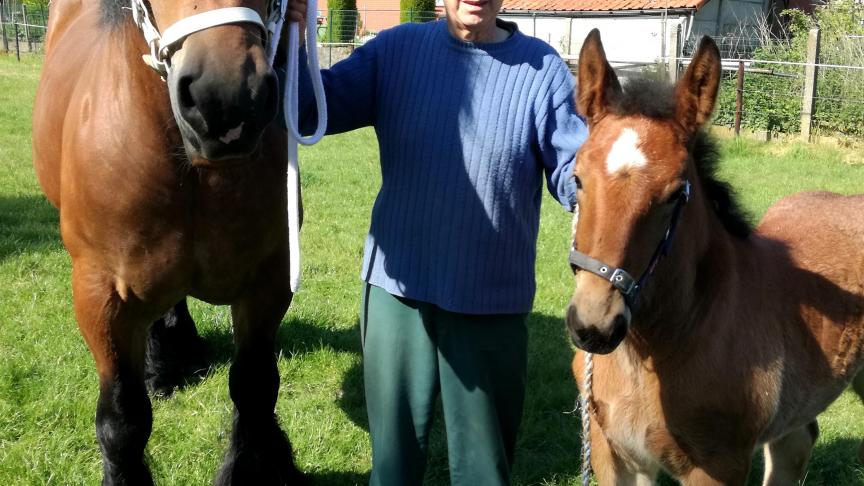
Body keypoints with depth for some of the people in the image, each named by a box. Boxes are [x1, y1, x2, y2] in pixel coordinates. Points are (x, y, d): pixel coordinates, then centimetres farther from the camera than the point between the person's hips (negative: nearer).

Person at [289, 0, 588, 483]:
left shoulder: (543, 67, -6)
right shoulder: (396, 50, -1)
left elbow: (575, 173, -6)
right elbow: (313, 108, -2)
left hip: (492, 300, -1)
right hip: (398, 288, 2)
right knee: (394, 445, 19)